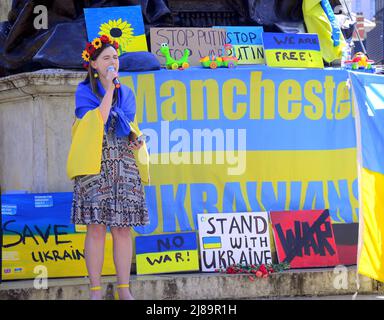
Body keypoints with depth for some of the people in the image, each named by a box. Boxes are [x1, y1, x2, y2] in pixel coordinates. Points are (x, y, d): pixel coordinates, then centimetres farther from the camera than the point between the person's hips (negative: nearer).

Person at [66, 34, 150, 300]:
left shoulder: (126, 94, 17)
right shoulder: (84, 91, 3)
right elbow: (96, 121, -12)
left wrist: (136, 139, -2)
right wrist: (109, 88, -10)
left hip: (124, 166, 4)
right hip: (95, 166, -4)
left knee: (123, 228, 0)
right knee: (96, 228, -8)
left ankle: (124, 289, 3)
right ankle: (96, 291, -4)